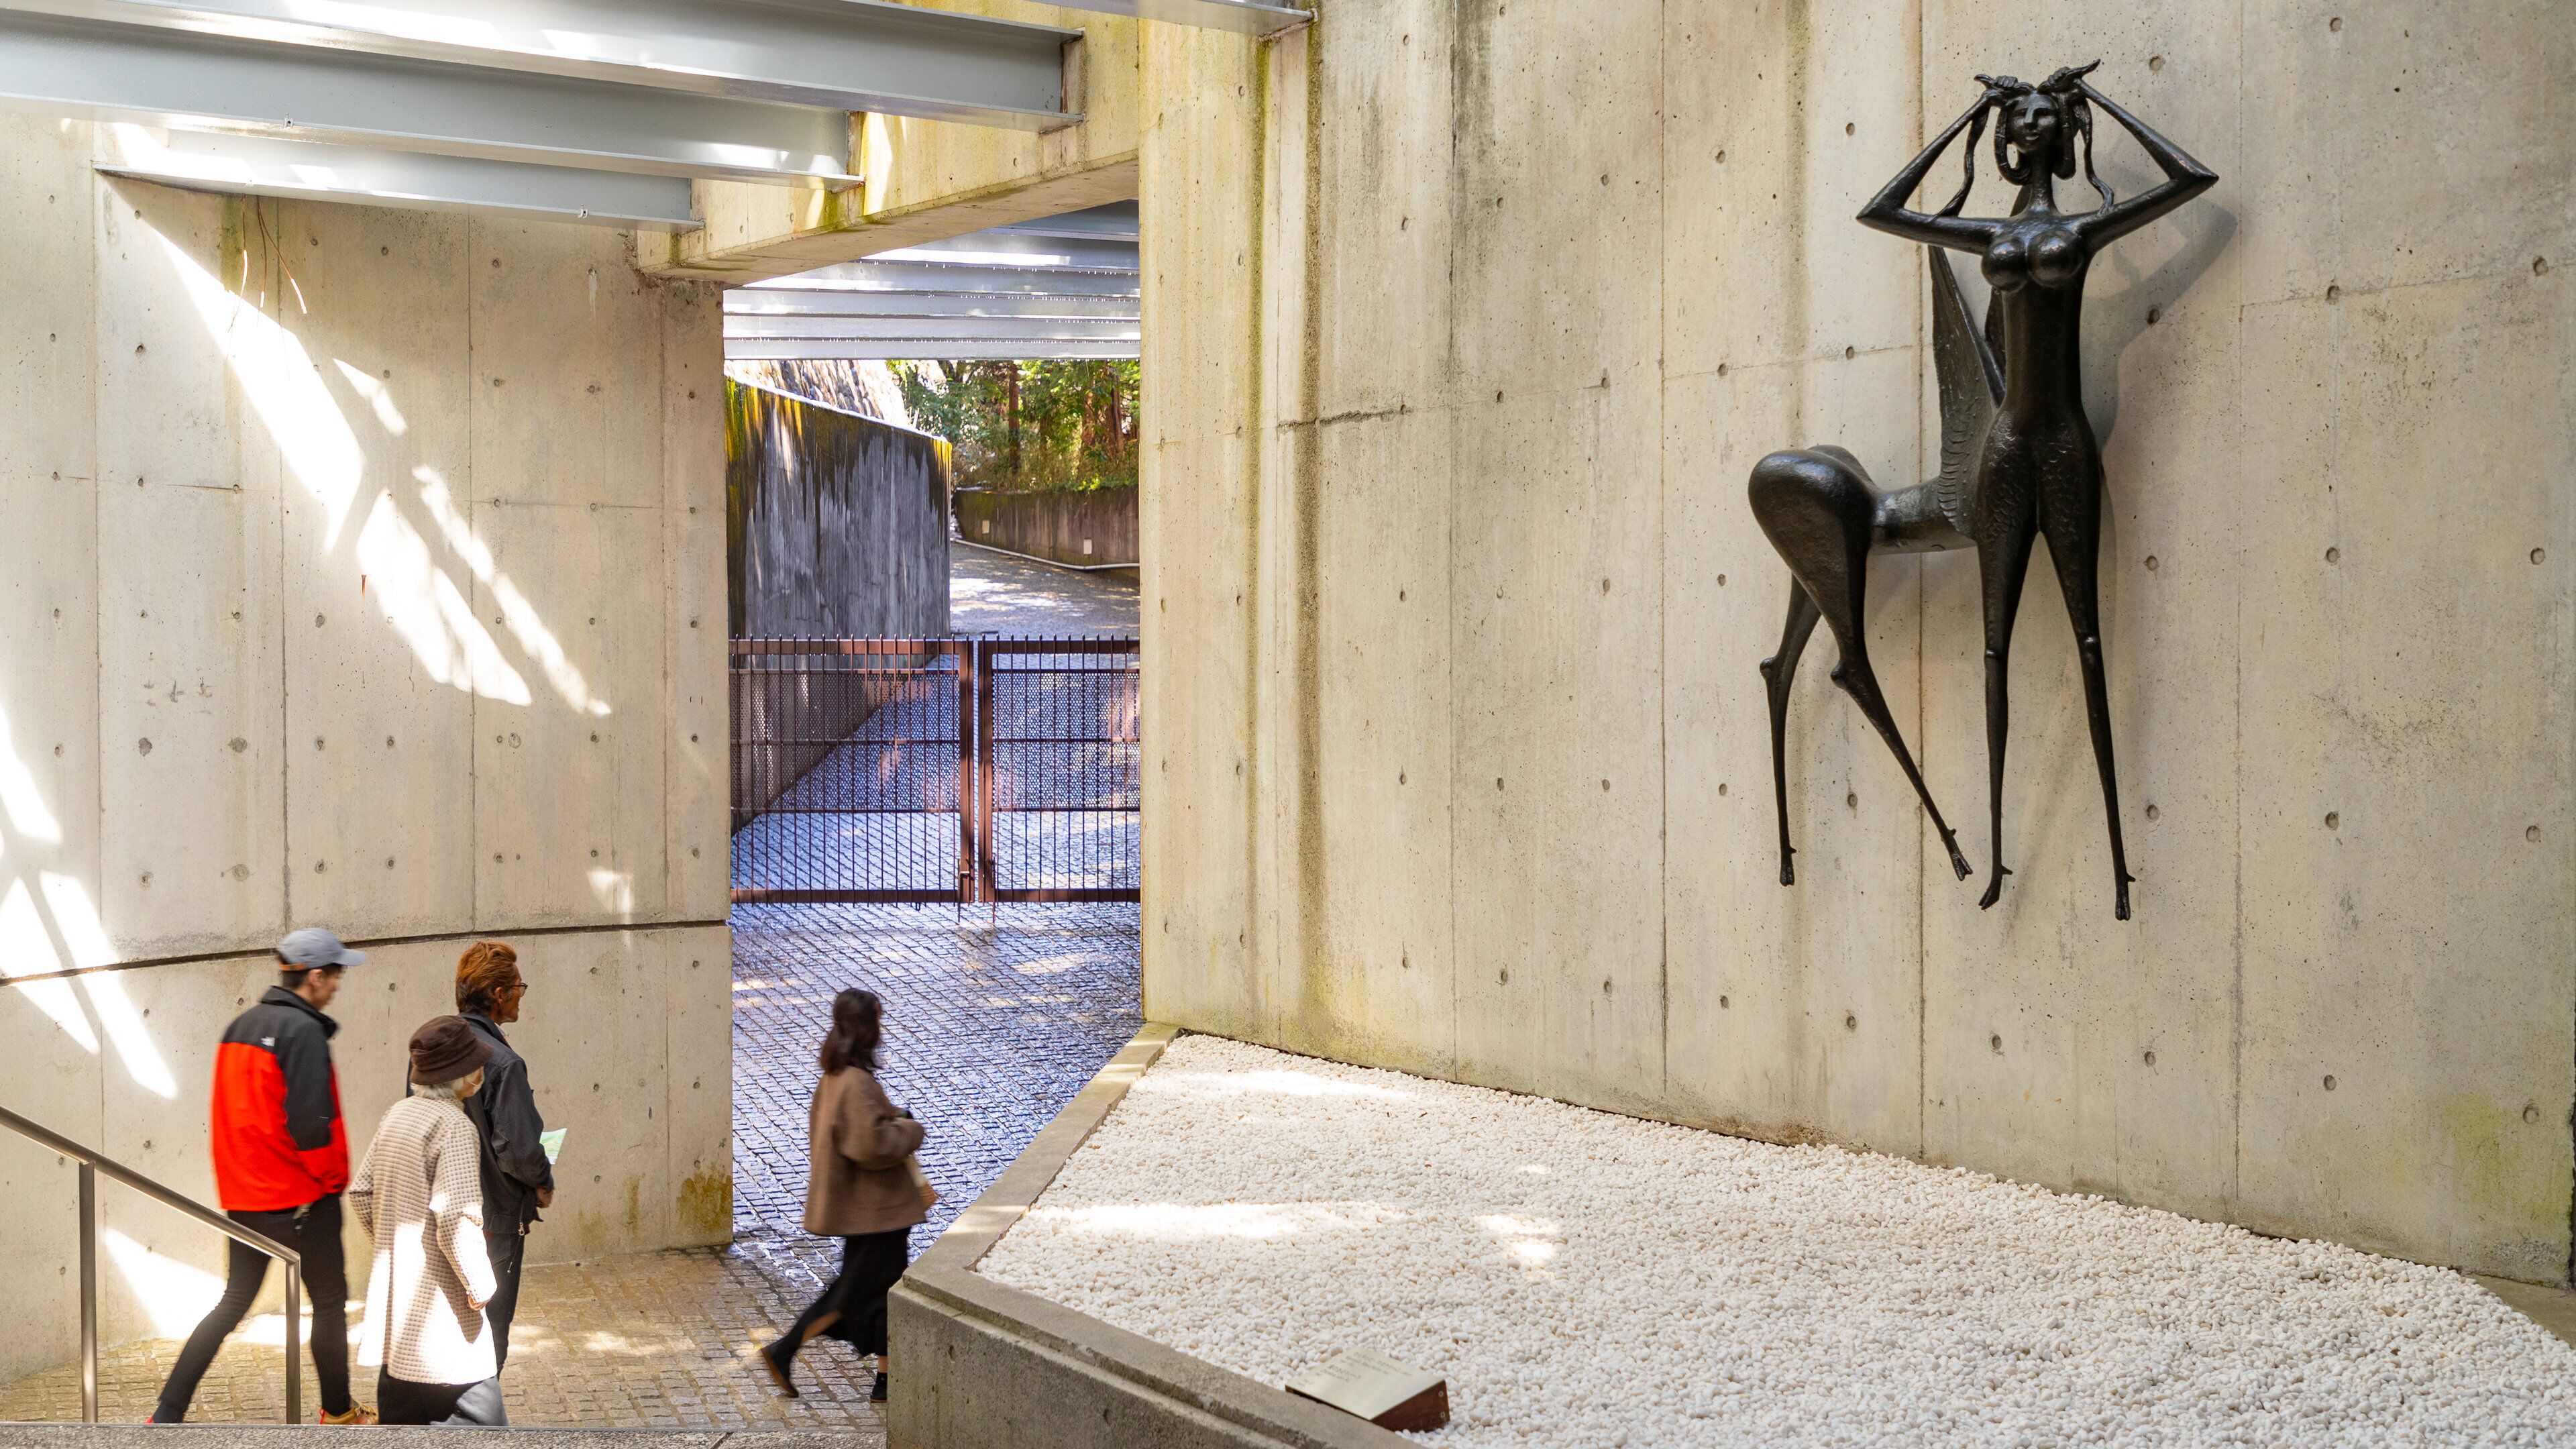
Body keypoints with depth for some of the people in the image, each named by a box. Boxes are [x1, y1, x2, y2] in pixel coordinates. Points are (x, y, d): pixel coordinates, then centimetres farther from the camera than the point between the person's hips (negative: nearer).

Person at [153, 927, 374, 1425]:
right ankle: (338, 1413, 22)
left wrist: (241, 1176, 17)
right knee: (330, 1301, 9)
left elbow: (225, 1112, 14)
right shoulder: (302, 1030, -17)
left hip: (243, 1196, 8)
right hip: (300, 1196, -7)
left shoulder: (240, 1026, 9)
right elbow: (309, 1122, -23)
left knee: (233, 1303, 14)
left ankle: (167, 1415, 9)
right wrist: (334, 1176, -8)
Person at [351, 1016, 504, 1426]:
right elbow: (455, 1218, -24)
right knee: (477, 1408, -4)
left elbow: (361, 1192, 16)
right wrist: (480, 1285, -15)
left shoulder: (396, 1115, 9)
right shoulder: (455, 1127, -17)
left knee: (402, 1413, 16)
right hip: (438, 1297, -9)